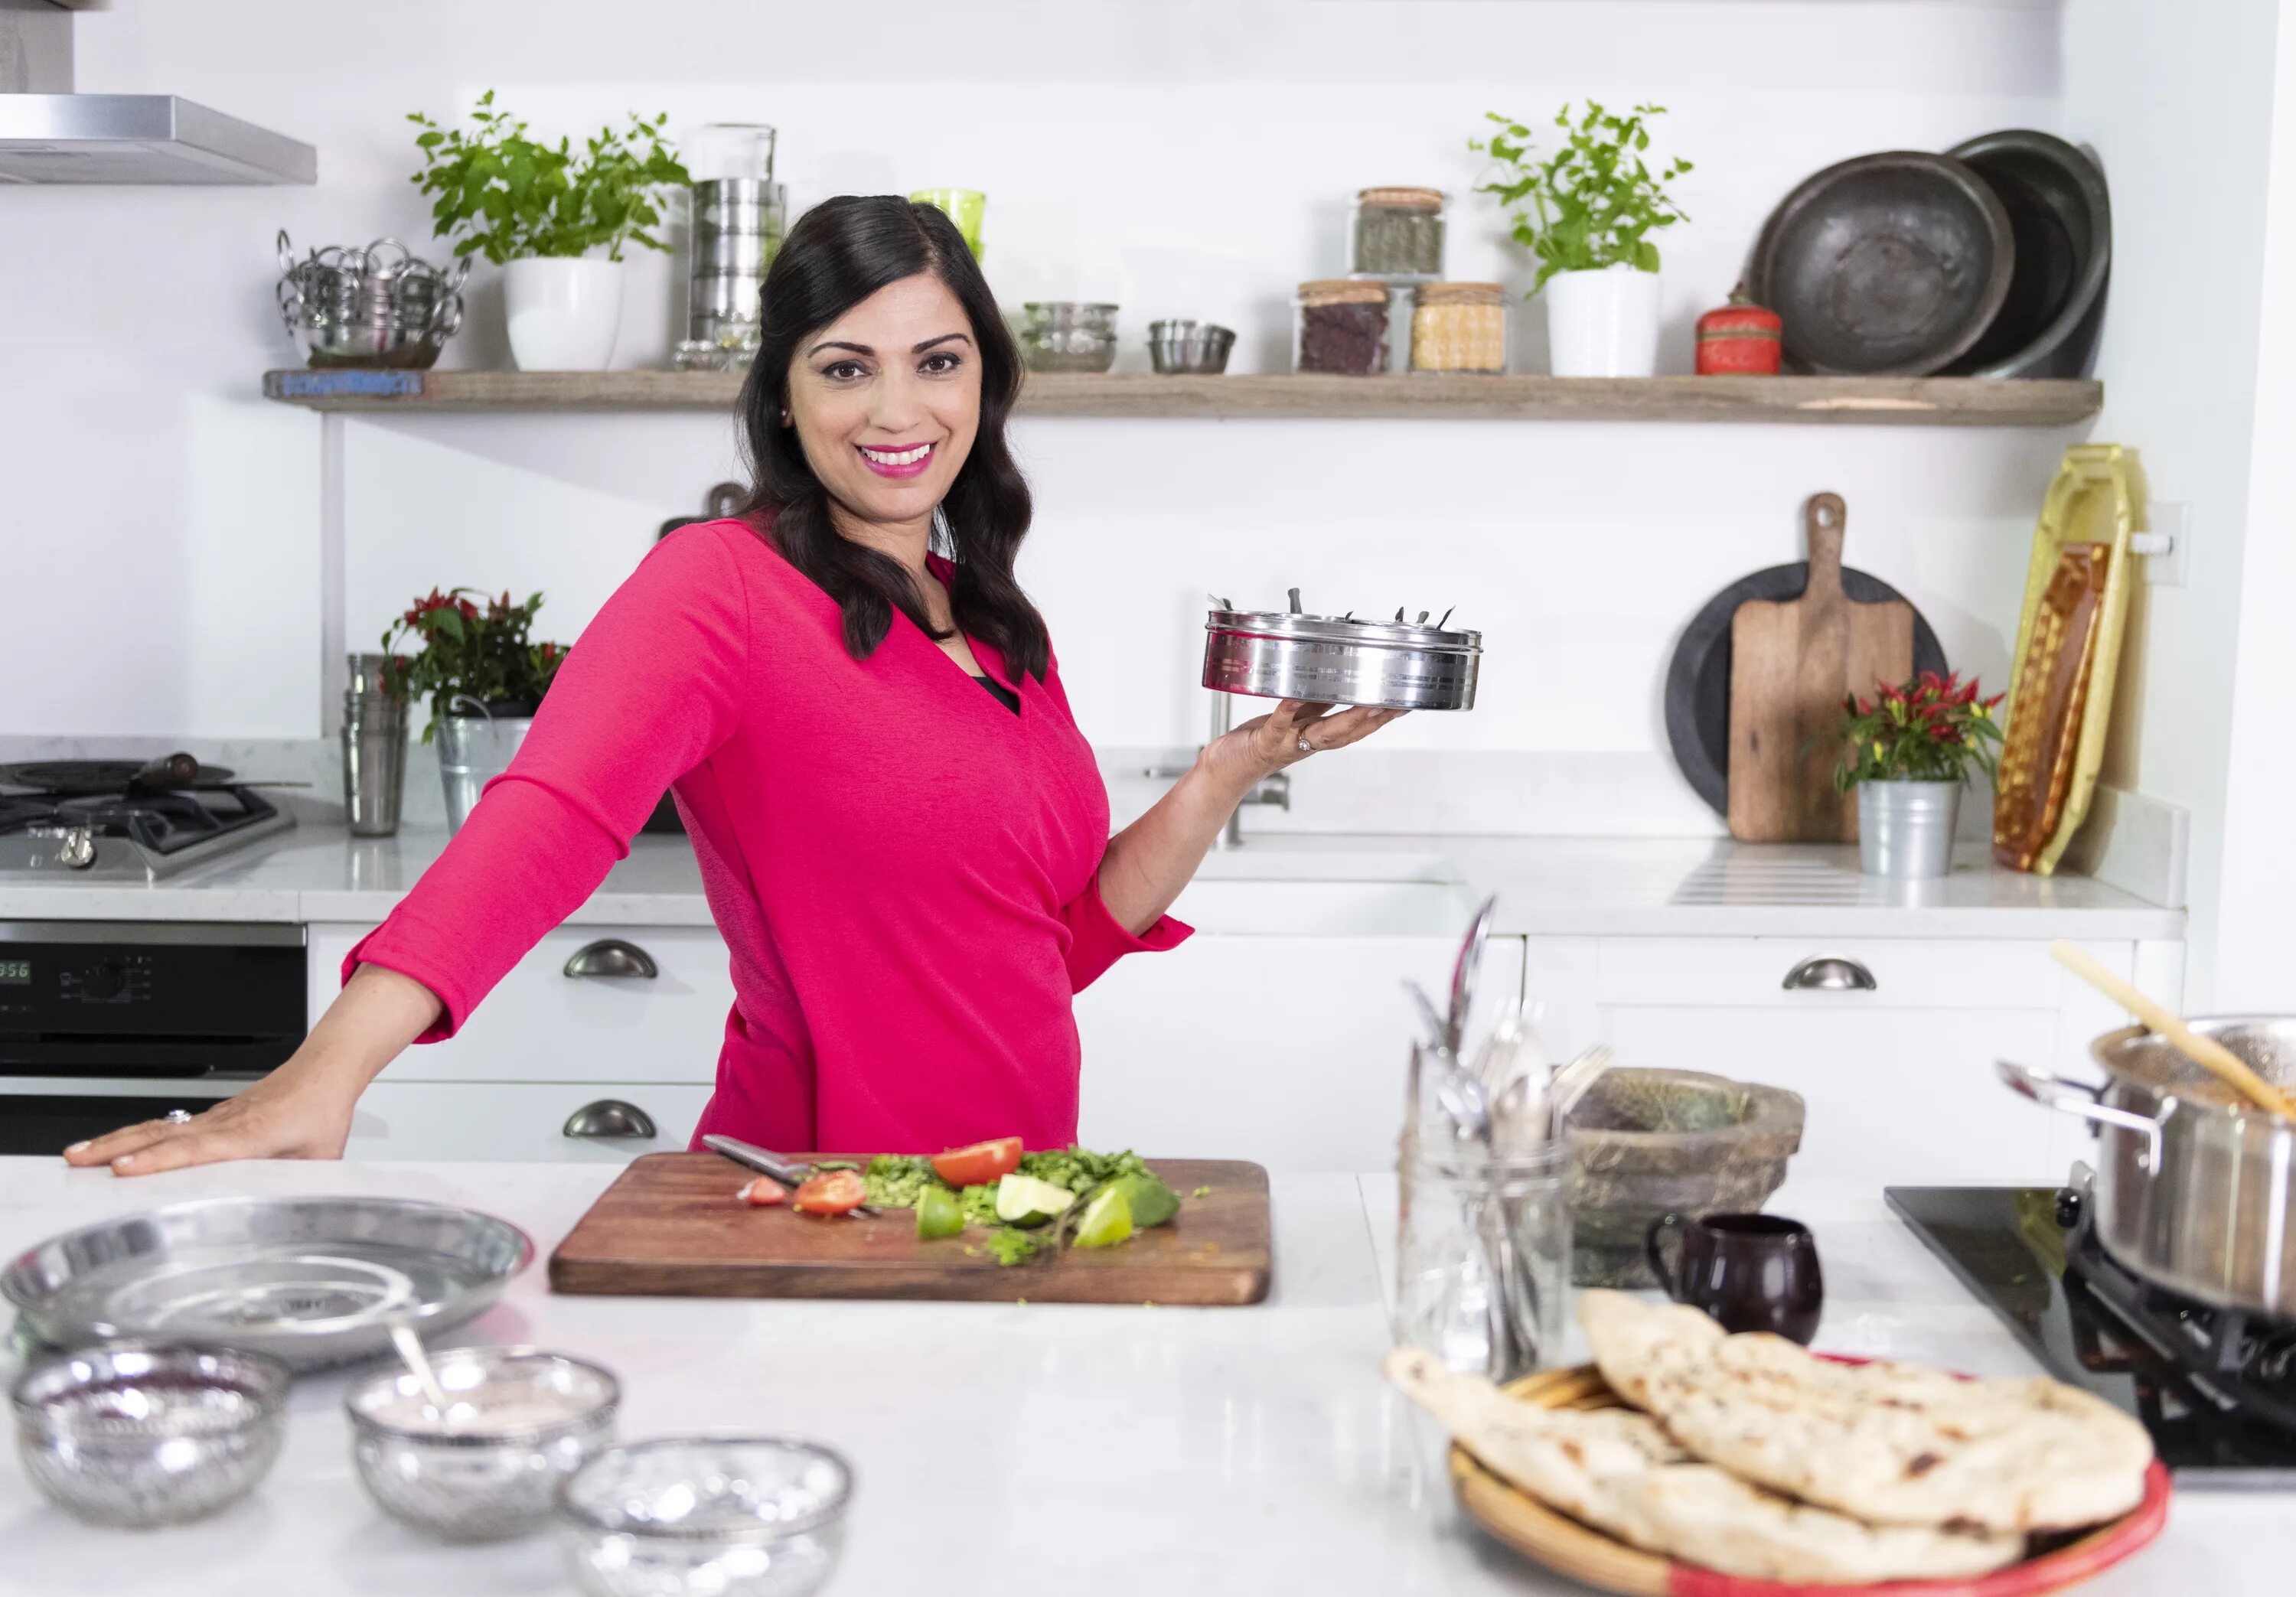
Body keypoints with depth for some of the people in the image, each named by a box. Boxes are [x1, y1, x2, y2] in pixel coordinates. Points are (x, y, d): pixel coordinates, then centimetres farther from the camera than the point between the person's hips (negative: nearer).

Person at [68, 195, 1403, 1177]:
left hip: (1012, 1207, 6)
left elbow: (1070, 937, 13)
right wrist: (327, 1078, -41)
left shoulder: (999, 626, 9)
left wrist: (1240, 767, 3)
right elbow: (550, 818, -29)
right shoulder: (721, 586, -12)